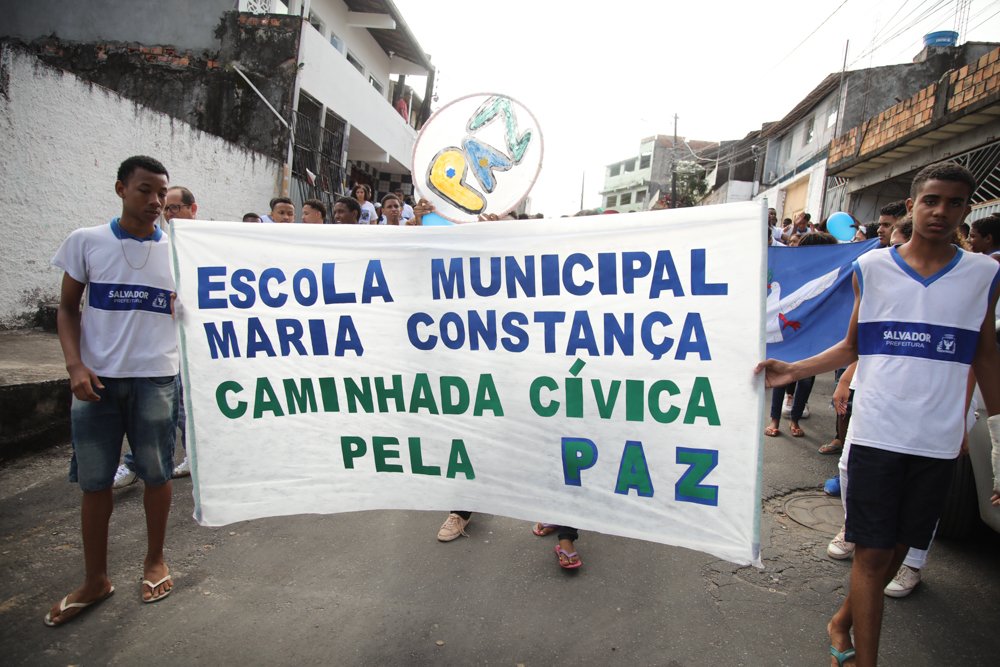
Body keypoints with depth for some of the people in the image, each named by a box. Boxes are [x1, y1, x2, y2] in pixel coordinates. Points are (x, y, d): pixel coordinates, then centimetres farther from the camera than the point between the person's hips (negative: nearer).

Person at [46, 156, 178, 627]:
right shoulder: (85, 242, 1)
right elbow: (67, 309, 6)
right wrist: (75, 365, -7)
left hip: (156, 378, 0)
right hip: (97, 378, 1)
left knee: (156, 473, 7)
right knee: (94, 480, 8)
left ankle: (155, 561, 29)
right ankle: (95, 580, 24)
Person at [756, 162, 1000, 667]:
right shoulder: (872, 268, 1)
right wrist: (792, 370, -5)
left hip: (938, 441, 2)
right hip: (877, 434, -2)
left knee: (898, 546, 13)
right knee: (873, 552, 1)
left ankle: (843, 621, 35)